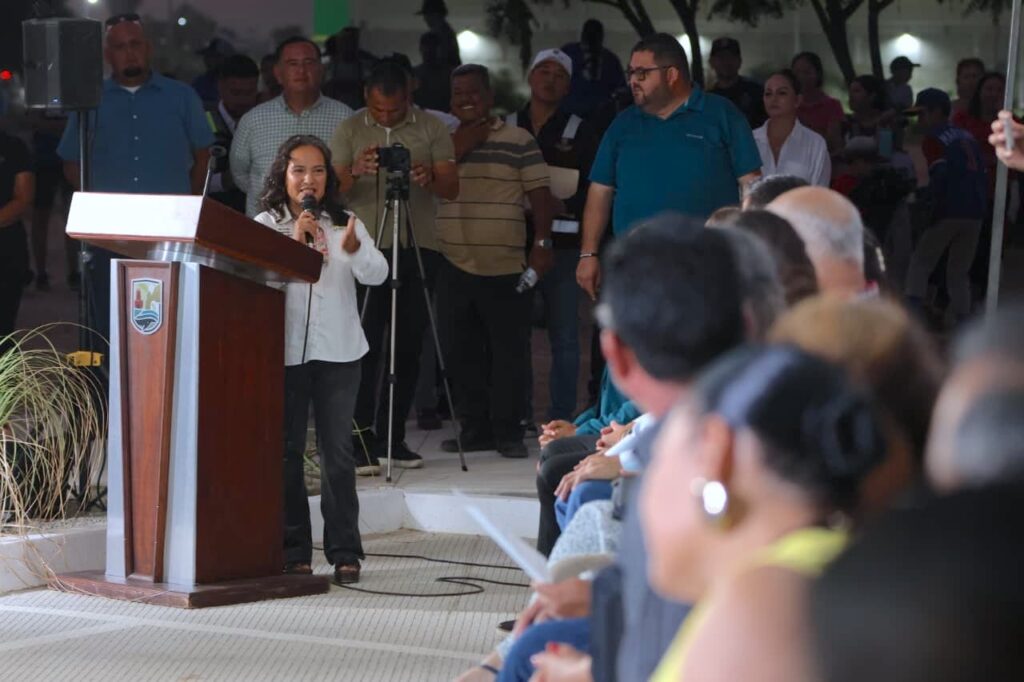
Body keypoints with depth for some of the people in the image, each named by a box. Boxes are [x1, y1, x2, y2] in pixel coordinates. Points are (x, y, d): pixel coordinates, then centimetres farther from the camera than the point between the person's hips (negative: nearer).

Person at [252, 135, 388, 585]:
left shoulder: (345, 225, 9)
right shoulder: (266, 225, 5)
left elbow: (378, 275, -4)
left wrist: (354, 250, -24)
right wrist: (293, 243, -22)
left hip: (337, 351, 1)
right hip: (284, 350, -1)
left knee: (338, 453, 0)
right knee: (286, 451, 3)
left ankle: (344, 552, 3)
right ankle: (294, 552, 9)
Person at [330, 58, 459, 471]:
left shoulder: (431, 129, 6)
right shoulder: (350, 131, 6)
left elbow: (452, 189, 1)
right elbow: (333, 191, 0)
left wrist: (430, 178, -22)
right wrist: (355, 173, -21)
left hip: (419, 248, 2)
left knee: (409, 346, 3)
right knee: (366, 344, -9)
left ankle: (393, 436, 10)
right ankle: (362, 437, -10)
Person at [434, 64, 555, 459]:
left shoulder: (519, 142, 2)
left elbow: (540, 195, 0)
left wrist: (542, 243, -11)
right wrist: (458, 148, -7)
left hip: (505, 267, -4)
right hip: (453, 266, 4)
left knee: (508, 351, -3)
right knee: (463, 352, 6)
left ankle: (508, 431, 4)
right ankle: (474, 428, 14)